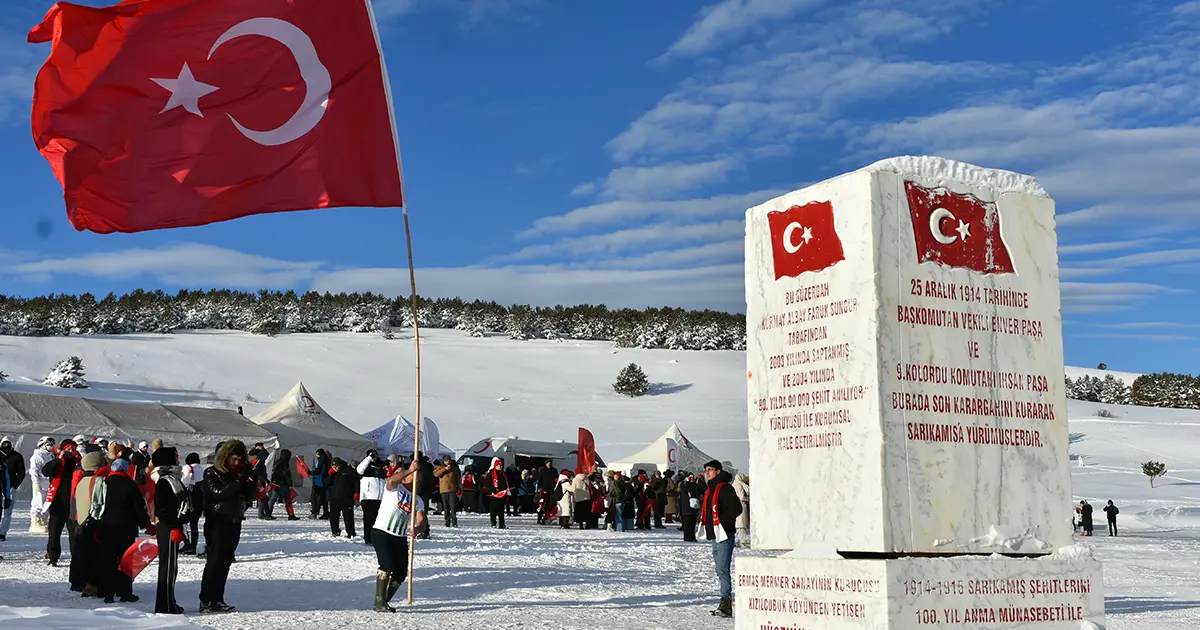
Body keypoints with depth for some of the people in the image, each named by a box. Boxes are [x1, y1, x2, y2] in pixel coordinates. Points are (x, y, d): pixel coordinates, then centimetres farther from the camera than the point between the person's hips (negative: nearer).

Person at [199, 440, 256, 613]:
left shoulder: (240, 472, 14)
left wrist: (251, 480, -6)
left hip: (234, 522, 6)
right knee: (214, 561, -9)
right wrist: (239, 482, -21)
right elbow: (217, 492, -18)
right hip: (217, 522, -6)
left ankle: (217, 600, 10)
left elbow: (250, 496, 11)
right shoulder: (212, 473, -2)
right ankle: (205, 601, -7)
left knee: (225, 562, 6)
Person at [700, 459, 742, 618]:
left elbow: (736, 509, -18)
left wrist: (721, 520, -19)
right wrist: (704, 521, 10)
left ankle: (726, 603, -14)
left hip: (724, 535, -10)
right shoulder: (710, 490, 18)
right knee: (720, 570, 13)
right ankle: (725, 603, 19)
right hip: (714, 535, 10)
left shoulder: (725, 488, -11)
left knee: (723, 569, -13)